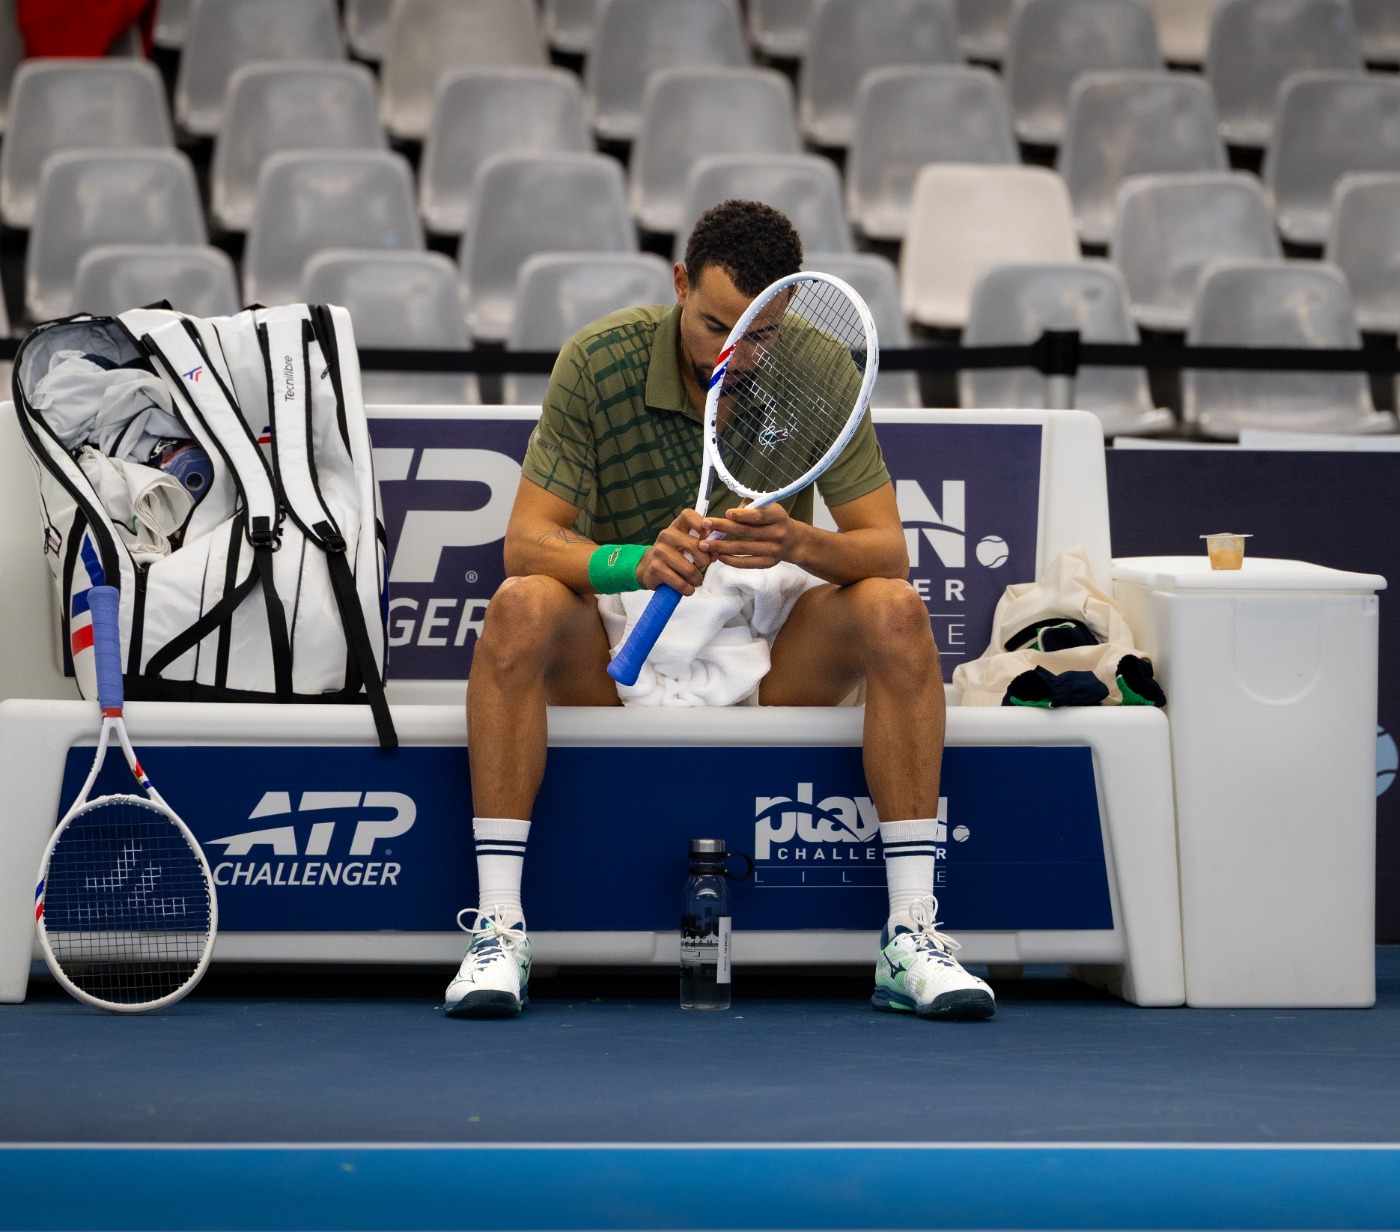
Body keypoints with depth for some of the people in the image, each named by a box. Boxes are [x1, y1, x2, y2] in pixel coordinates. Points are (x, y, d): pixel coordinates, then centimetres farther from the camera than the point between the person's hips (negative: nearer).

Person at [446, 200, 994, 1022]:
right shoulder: (599, 361, -11)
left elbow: (887, 549, -12)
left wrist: (799, 542, -36)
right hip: (618, 654, -1)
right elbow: (527, 541, -15)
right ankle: (498, 933, -32)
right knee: (521, 609, -32)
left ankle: (911, 933, -28)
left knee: (897, 613, -27)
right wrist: (638, 562, -37)